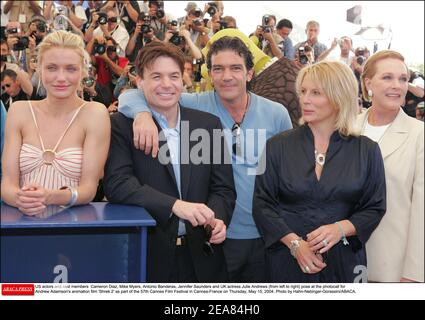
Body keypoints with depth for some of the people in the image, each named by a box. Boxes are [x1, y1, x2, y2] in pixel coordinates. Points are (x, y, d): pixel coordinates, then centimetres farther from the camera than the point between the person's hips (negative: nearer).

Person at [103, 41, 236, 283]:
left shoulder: (209, 124, 5)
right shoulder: (122, 125, -5)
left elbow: (223, 188, 6)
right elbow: (116, 184, -16)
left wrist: (218, 220, -14)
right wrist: (175, 205, -26)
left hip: (201, 256, 3)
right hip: (146, 254, -3)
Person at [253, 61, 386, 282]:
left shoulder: (366, 150, -1)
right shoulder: (278, 146, -2)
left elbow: (374, 207, 1)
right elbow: (262, 203, -4)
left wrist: (340, 229, -17)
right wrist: (294, 242, -16)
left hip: (344, 260, 0)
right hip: (287, 260, 0)